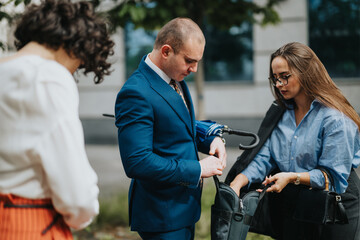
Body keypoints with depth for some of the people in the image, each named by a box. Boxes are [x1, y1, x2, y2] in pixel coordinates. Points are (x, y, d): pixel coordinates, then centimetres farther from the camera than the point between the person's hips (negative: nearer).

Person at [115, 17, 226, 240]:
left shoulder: (176, 79, 6)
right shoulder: (136, 93, -23)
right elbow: (137, 163, -28)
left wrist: (211, 140, -1)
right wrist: (198, 169, -21)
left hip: (184, 206, 9)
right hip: (163, 215, -9)